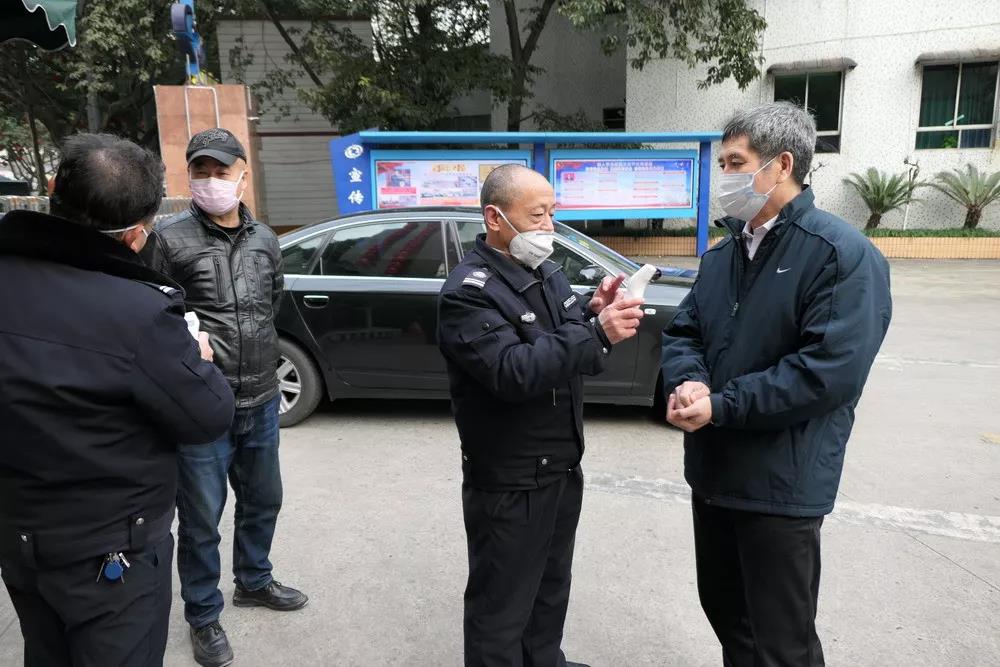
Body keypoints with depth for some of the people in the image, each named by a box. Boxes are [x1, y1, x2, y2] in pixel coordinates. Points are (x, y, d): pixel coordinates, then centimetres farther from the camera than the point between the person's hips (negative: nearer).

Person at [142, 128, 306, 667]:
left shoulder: (264, 239, 6)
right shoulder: (170, 239, -10)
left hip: (262, 400, 5)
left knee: (263, 500, 21)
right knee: (201, 518, 7)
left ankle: (253, 582, 45)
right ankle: (203, 616, 30)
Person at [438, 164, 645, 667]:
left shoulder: (546, 273, 8)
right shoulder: (469, 291, -19)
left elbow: (570, 352, 9)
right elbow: (514, 372, -31)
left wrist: (593, 311, -10)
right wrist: (596, 332, -34)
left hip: (563, 467, 9)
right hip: (509, 482, -8)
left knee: (551, 589, 26)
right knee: (501, 607, 9)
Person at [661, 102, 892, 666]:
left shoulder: (844, 254, -15)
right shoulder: (723, 254, 10)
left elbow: (830, 371, -24)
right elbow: (683, 331, 8)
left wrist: (719, 408, -21)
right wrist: (689, 383, -14)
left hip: (780, 485, -7)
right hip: (713, 471, 7)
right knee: (725, 614, 24)